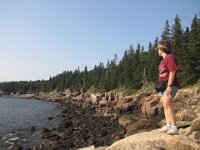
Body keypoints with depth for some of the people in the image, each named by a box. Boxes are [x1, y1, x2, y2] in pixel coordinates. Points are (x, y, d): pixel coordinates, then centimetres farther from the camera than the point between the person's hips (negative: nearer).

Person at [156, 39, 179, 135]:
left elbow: (173, 72, -17)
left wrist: (169, 85, -22)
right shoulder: (163, 59, 20)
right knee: (165, 105, 7)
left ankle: (174, 127, -16)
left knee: (167, 104, -18)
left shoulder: (170, 57, -9)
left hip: (170, 85, -10)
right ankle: (168, 125, 11)